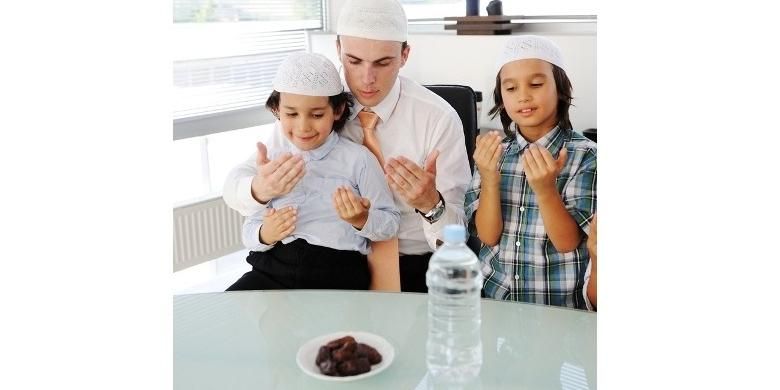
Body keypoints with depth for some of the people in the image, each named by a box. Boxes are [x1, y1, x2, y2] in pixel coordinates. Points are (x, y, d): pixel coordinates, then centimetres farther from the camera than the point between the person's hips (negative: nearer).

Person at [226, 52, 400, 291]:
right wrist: (265, 235, -9)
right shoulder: (272, 161, 12)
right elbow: (249, 233, 14)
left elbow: (392, 224, 4)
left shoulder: (358, 159, 2)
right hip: (273, 267, 4)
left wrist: (362, 221, -16)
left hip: (337, 274, -3)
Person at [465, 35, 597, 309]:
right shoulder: (494, 151, 2)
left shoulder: (584, 155, -7)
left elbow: (567, 242, -10)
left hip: (559, 303, -2)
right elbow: (488, 236, -3)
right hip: (492, 295, 2)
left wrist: (545, 190, -25)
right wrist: (489, 181, -18)